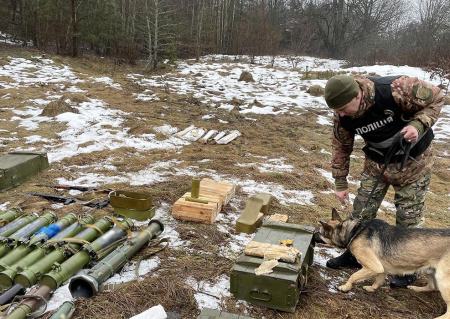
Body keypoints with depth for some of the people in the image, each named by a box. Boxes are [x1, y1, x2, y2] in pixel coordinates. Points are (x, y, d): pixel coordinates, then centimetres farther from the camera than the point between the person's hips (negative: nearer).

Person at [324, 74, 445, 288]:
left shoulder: (396, 89, -33)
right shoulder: (342, 115, -18)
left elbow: (435, 98, -17)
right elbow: (341, 146, -3)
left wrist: (418, 124, -33)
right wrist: (341, 183, 1)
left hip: (412, 161, -4)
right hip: (376, 162, 4)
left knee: (409, 215, 3)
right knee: (362, 210, 7)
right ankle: (354, 254, 28)